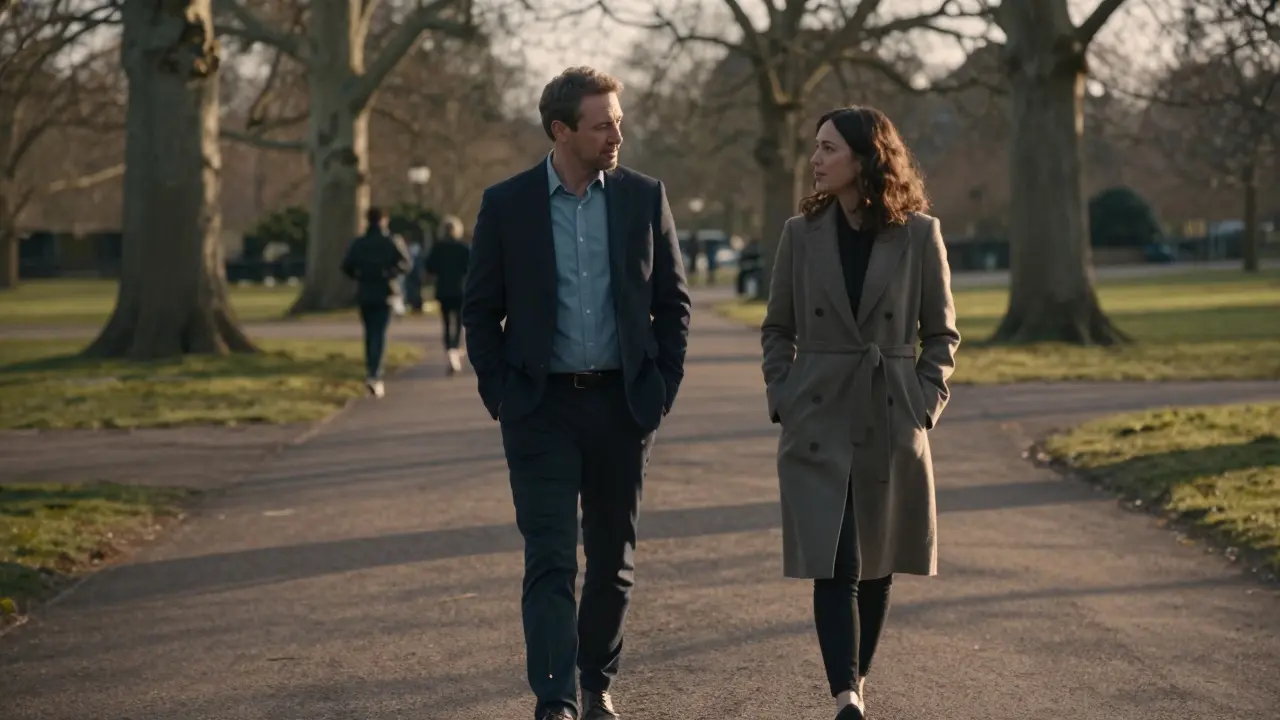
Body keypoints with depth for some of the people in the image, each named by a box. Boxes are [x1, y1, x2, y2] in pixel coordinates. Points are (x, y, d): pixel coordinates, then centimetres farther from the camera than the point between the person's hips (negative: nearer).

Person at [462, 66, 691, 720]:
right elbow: (481, 310, 4)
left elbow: (673, 303, 8)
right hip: (542, 406, -2)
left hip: (623, 404, 2)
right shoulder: (506, 204, -2)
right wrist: (500, 396, -2)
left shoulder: (644, 198, 3)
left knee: (614, 558, 11)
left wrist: (663, 388, 3)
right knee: (550, 560, -9)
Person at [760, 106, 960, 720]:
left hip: (891, 422, 0)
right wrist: (782, 399, 0)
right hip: (817, 422, 0)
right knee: (833, 566, -10)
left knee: (878, 565, 11)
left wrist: (926, 403, -4)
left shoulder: (919, 234, 0)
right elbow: (777, 329, 11)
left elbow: (941, 332, 7)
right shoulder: (802, 232, 4)